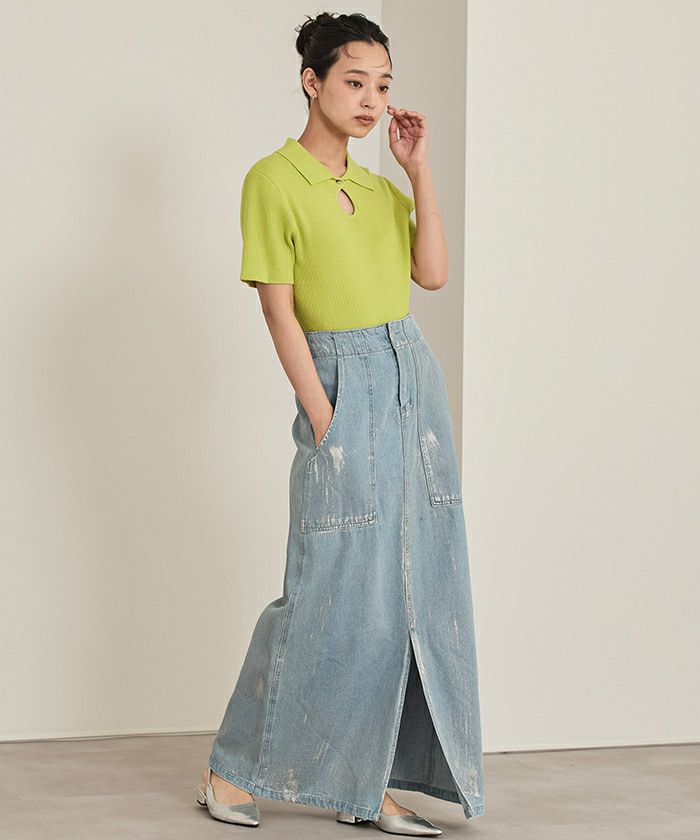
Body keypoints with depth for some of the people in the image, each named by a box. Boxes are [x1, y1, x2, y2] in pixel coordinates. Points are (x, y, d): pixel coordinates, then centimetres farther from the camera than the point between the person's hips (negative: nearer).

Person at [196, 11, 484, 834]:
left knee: (415, 590, 4)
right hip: (344, 387, -7)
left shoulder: (377, 188, 14)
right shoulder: (275, 180, -6)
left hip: (415, 379, 7)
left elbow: (433, 273, 2)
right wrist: (322, 419, -14)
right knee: (334, 592, -6)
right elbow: (279, 308, -9)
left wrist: (418, 169, 0)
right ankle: (233, 768, 10)